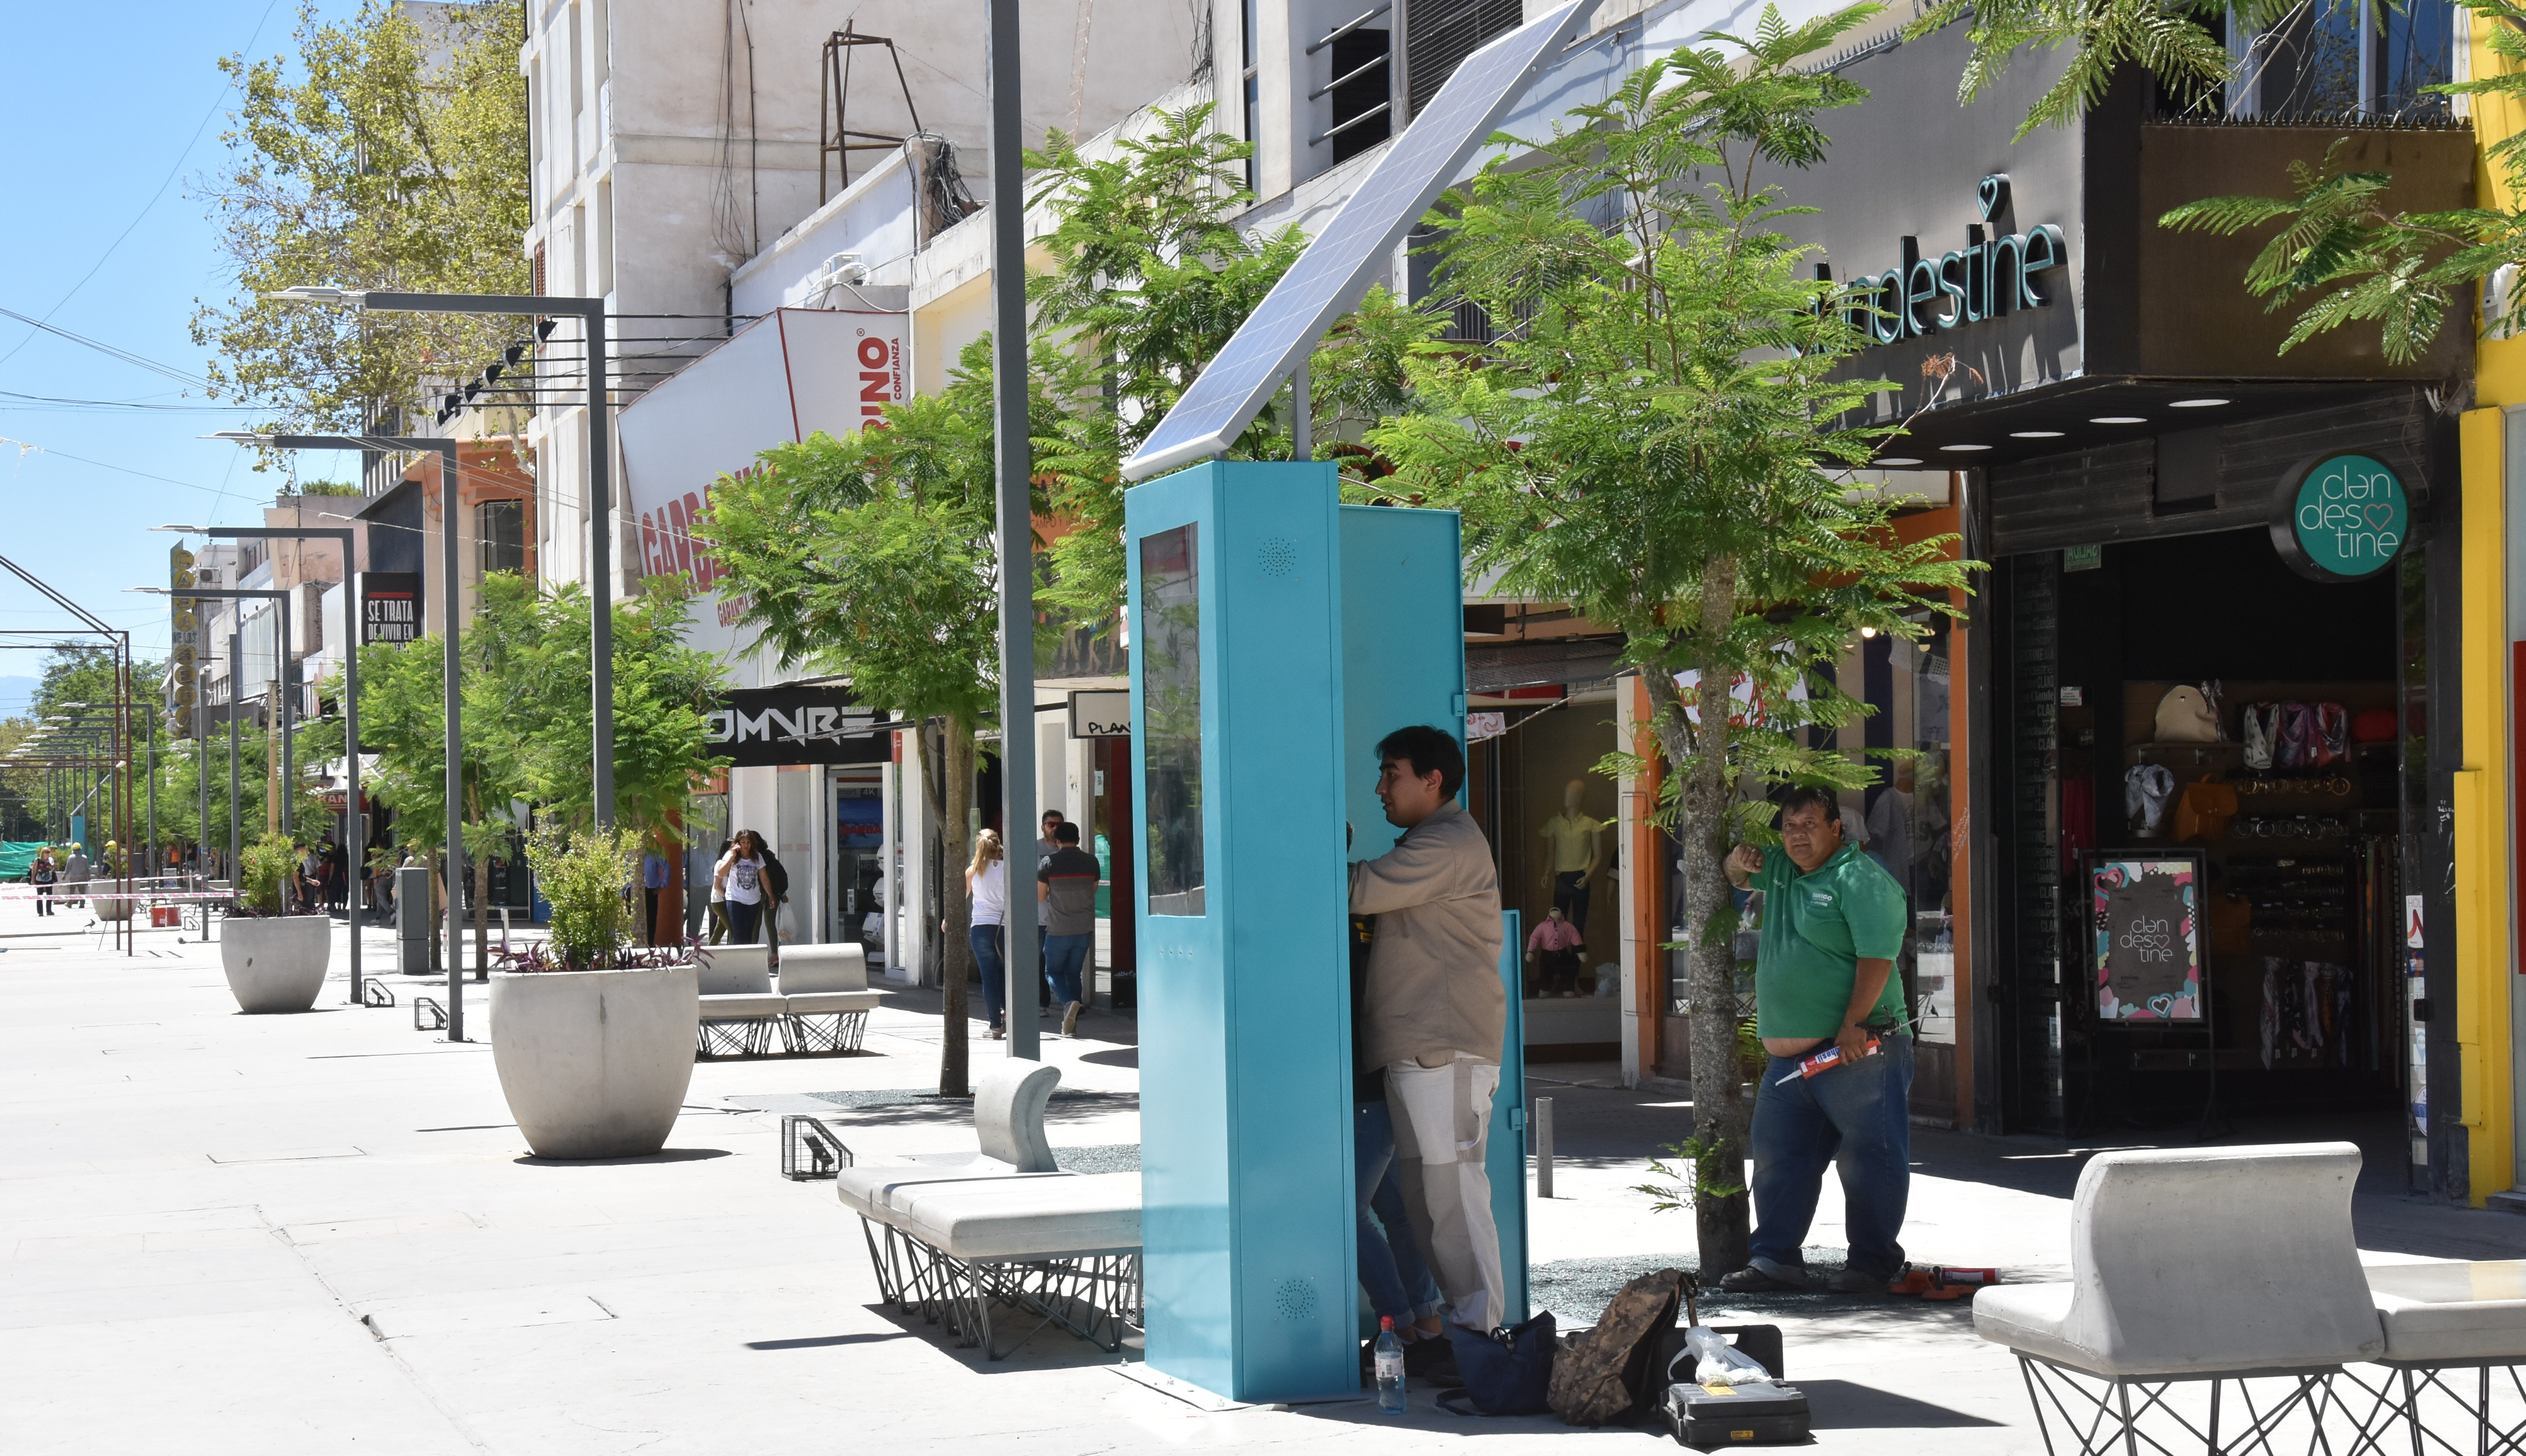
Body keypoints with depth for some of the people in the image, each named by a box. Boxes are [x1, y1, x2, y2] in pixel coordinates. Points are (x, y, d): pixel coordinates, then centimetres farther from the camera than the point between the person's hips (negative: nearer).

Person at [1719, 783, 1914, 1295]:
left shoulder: (1861, 879, -11)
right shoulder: (1781, 869, 16)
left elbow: (1877, 957, -19)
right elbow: (1740, 878, 36)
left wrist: (1853, 1024, -25)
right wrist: (1739, 861, 11)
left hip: (1855, 1048, -8)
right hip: (1790, 1055, 8)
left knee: (1869, 1158, -2)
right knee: (1779, 1157, 9)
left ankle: (1873, 1262, 6)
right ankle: (1775, 1259, 15)